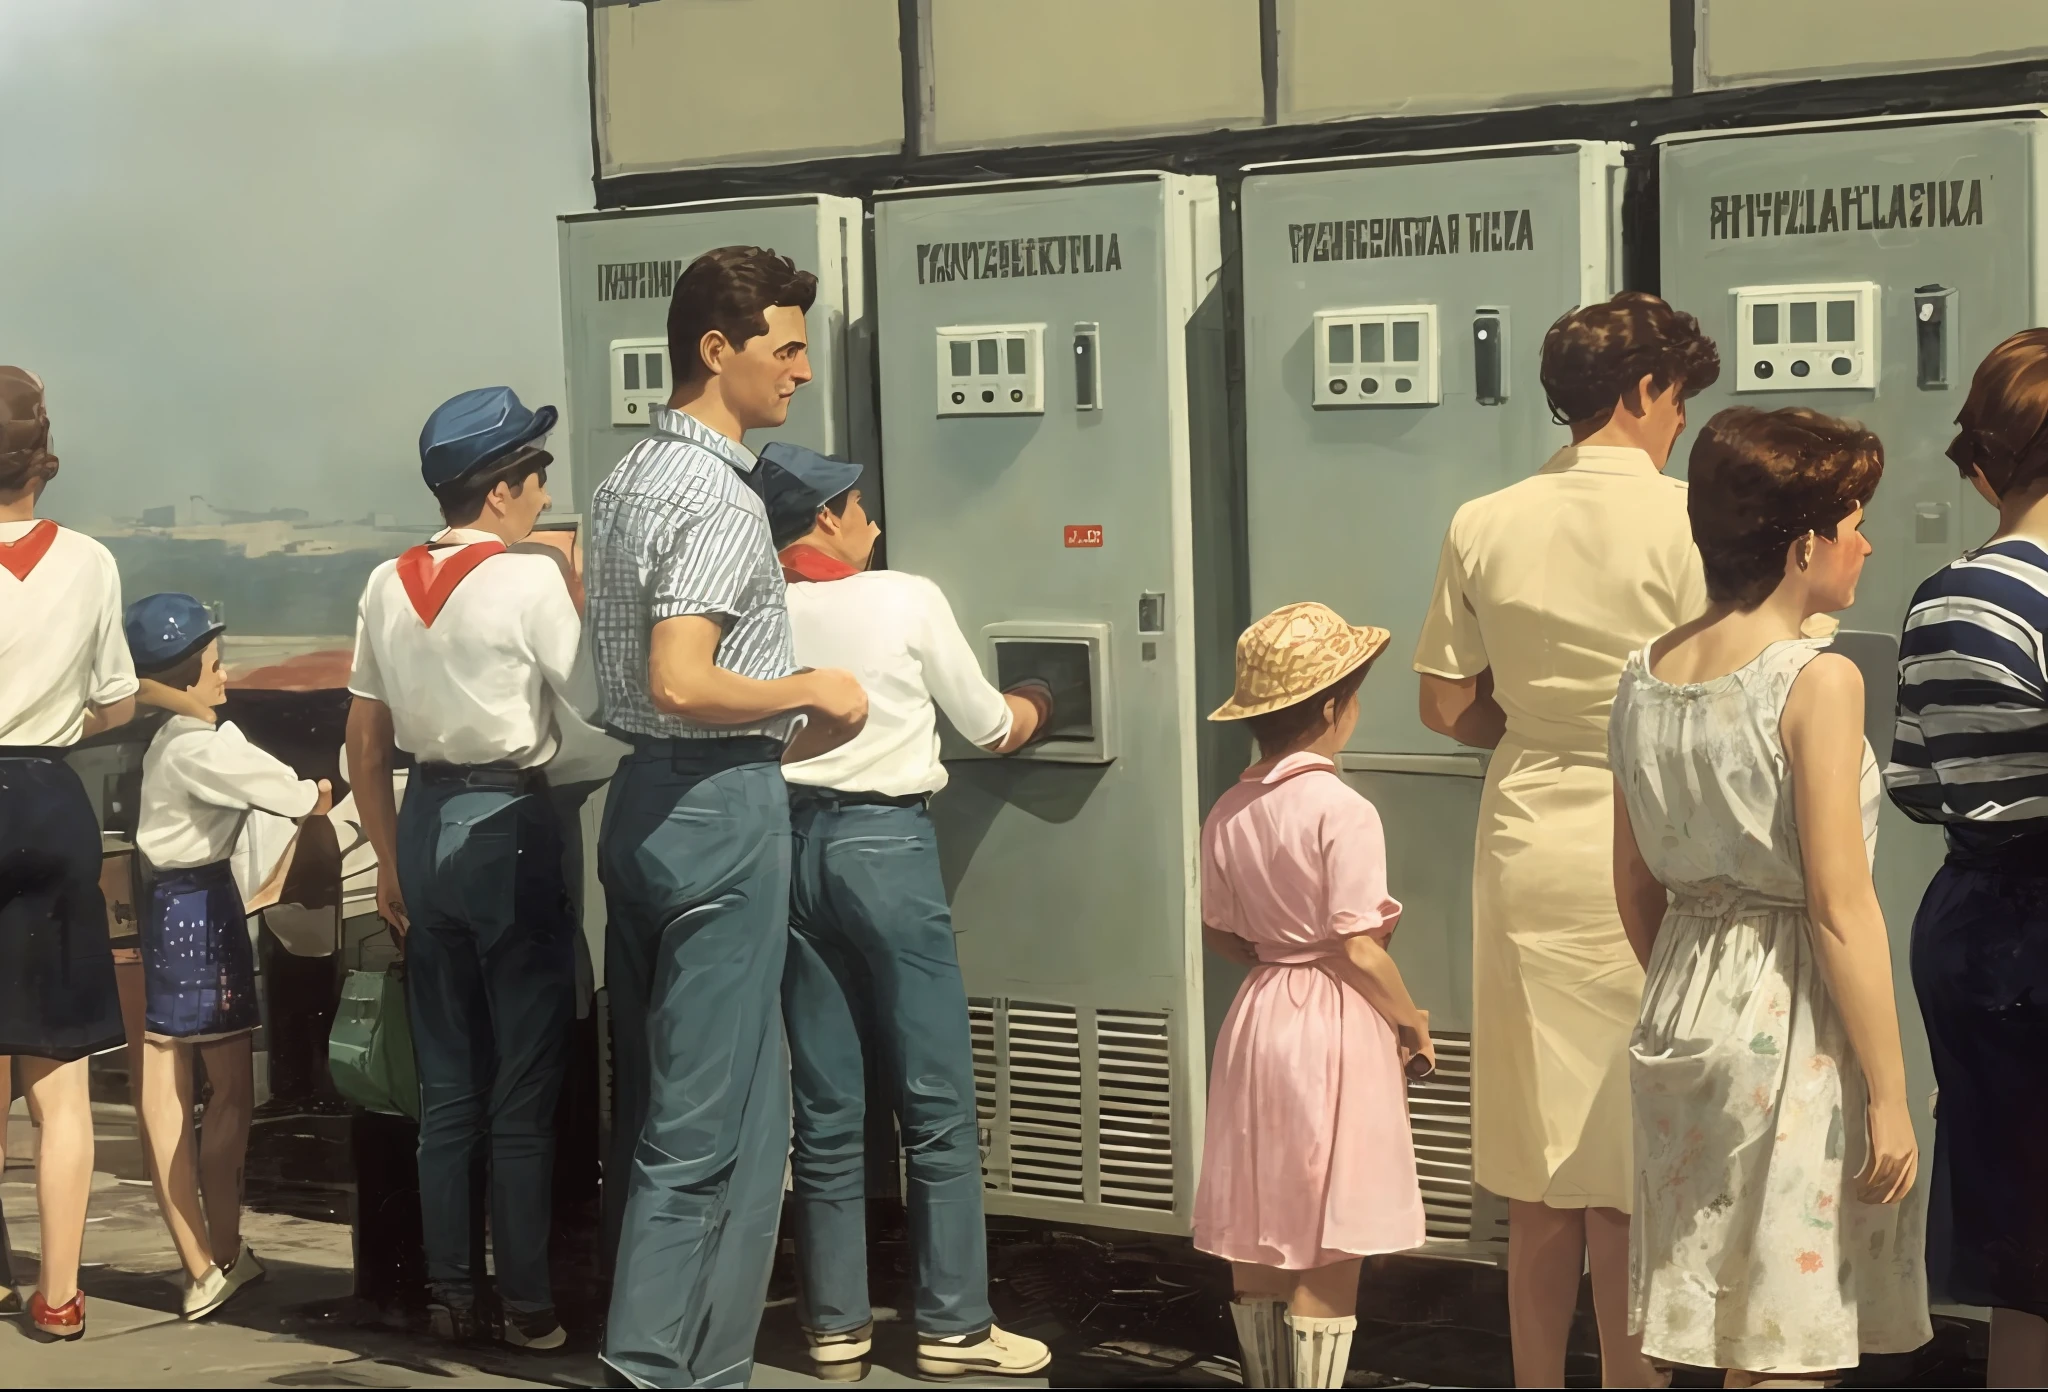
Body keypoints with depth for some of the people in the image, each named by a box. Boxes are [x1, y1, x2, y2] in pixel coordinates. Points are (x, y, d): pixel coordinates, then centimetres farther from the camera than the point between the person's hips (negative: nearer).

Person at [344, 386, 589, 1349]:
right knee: (524, 1086, 2)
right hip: (509, 827, -6)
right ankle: (527, 1303, 8)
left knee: (445, 1082, 13)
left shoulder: (387, 585, 8)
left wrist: (390, 860, 17)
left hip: (423, 821, 6)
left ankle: (450, 1295, 19)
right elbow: (592, 704, -12)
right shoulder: (530, 579, -11)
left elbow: (365, 743, 11)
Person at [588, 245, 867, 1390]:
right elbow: (682, 684, -25)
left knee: (653, 1101, 15)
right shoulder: (721, 499, -16)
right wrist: (810, 692, -11)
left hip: (644, 796, 10)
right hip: (721, 810, -10)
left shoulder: (628, 481, 15)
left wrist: (775, 737, 21)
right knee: (715, 1120, -5)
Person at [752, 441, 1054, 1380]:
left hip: (789, 843, 4)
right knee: (936, 1100, 2)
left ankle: (836, 1322, 14)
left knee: (826, 1105, 9)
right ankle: (953, 1327, 5)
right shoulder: (907, 601, -4)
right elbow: (992, 730, 7)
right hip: (884, 844, -4)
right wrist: (1035, 702, 29)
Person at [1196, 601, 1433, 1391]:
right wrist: (1412, 1025, -4)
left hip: (1260, 1018, 7)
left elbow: (1219, 933, 10)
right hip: (1335, 1028, -7)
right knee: (1329, 1250, 1)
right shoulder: (1343, 813, -17)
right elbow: (1357, 948, -18)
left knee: (1259, 1236, 14)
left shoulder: (1228, 814, 3)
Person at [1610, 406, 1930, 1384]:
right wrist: (1887, 1094, -11)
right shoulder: (1817, 680, -15)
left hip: (1683, 1013, 7)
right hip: (1792, 1032, -7)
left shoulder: (1647, 674, 5)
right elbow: (1840, 909, -17)